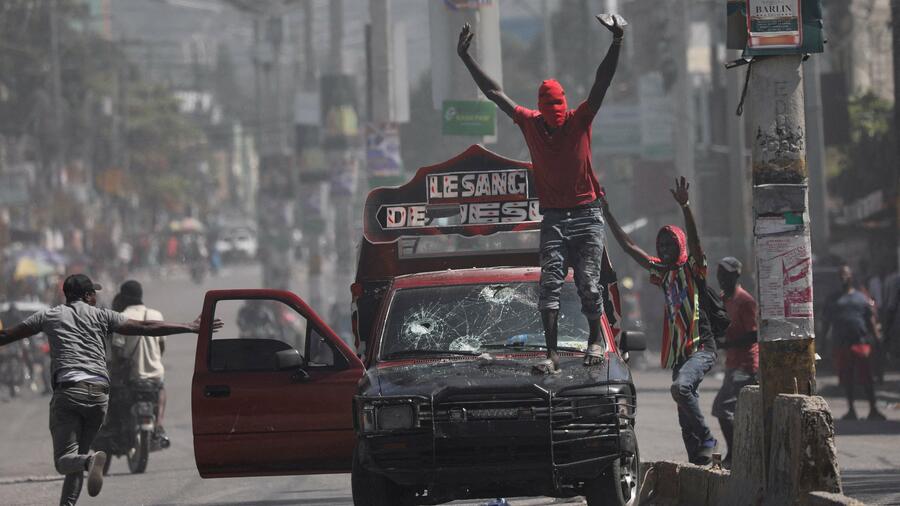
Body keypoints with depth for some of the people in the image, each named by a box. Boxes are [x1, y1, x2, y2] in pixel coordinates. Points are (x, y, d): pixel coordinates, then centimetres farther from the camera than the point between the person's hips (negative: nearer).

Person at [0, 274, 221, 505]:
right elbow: (145, 328, 9)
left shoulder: (49, 316, 13)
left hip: (68, 390, -2)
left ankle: (90, 460, -37)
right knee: (78, 453, 15)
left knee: (65, 459, -6)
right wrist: (190, 327, 12)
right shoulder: (100, 315, 14)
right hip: (99, 393, 2)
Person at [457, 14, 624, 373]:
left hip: (586, 218, -2)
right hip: (553, 219, 2)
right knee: (550, 284, -8)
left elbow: (602, 83, -11)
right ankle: (552, 354, -12)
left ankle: (594, 342, 16)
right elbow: (493, 92, 7)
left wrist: (616, 43, -23)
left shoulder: (580, 121, -2)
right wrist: (465, 58, 6)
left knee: (588, 283, -2)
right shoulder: (530, 123, 4)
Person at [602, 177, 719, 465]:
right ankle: (698, 461, 10)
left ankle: (706, 439, -21)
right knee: (685, 419, 6)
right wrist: (607, 214, 16)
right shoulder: (663, 272, 14)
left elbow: (694, 240, -20)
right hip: (678, 352, 7)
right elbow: (629, 247, 17)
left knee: (680, 387, -31)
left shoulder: (693, 269, -3)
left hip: (702, 347, -7)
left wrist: (684, 207, -33)